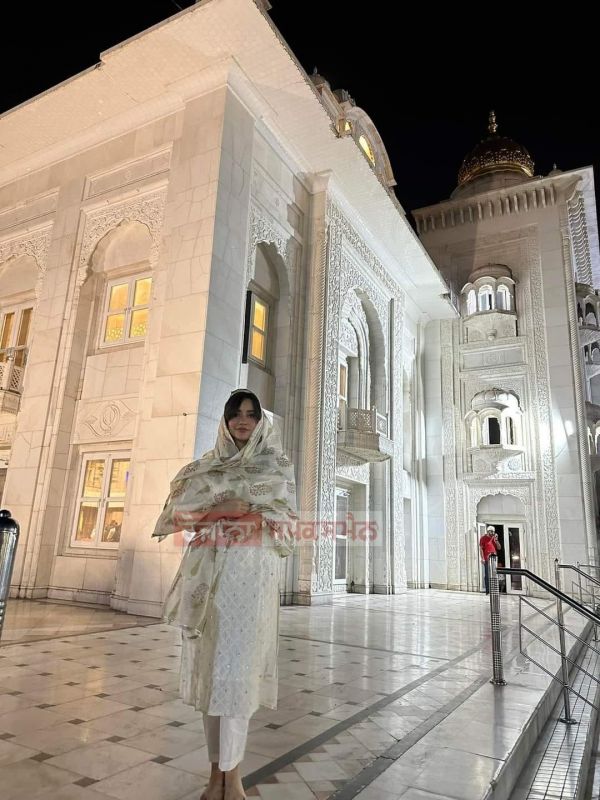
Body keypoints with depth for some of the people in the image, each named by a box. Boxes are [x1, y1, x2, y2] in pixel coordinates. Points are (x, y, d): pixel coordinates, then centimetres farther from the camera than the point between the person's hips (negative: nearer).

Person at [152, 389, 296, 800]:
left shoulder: (277, 464, 10)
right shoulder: (205, 466, 16)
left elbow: (284, 520, 2)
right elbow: (178, 509, 6)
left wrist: (213, 511, -7)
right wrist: (223, 509, -10)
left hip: (251, 570, -3)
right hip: (207, 569, 3)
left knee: (235, 665, -7)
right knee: (210, 664, 4)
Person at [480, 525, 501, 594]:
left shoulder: (494, 538, 16)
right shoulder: (483, 538, -1)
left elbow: (499, 548, 13)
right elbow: (481, 548, -6)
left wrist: (496, 540, -2)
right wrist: (482, 558, -14)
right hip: (487, 559, -6)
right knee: (487, 575, -6)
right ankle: (488, 591, -5)